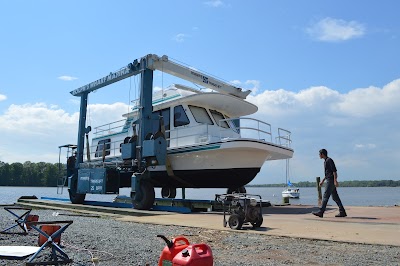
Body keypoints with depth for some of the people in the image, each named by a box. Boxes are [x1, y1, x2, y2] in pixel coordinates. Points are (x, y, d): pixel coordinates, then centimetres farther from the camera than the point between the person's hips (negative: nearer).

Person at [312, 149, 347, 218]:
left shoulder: (329, 160, -9)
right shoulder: (325, 161, 20)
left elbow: (334, 171, -17)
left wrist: (335, 181, -23)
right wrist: (322, 181, 25)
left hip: (331, 181, -10)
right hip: (329, 180, 10)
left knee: (325, 196, -11)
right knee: (335, 197, 8)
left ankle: (321, 212, -11)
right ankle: (342, 212, 10)